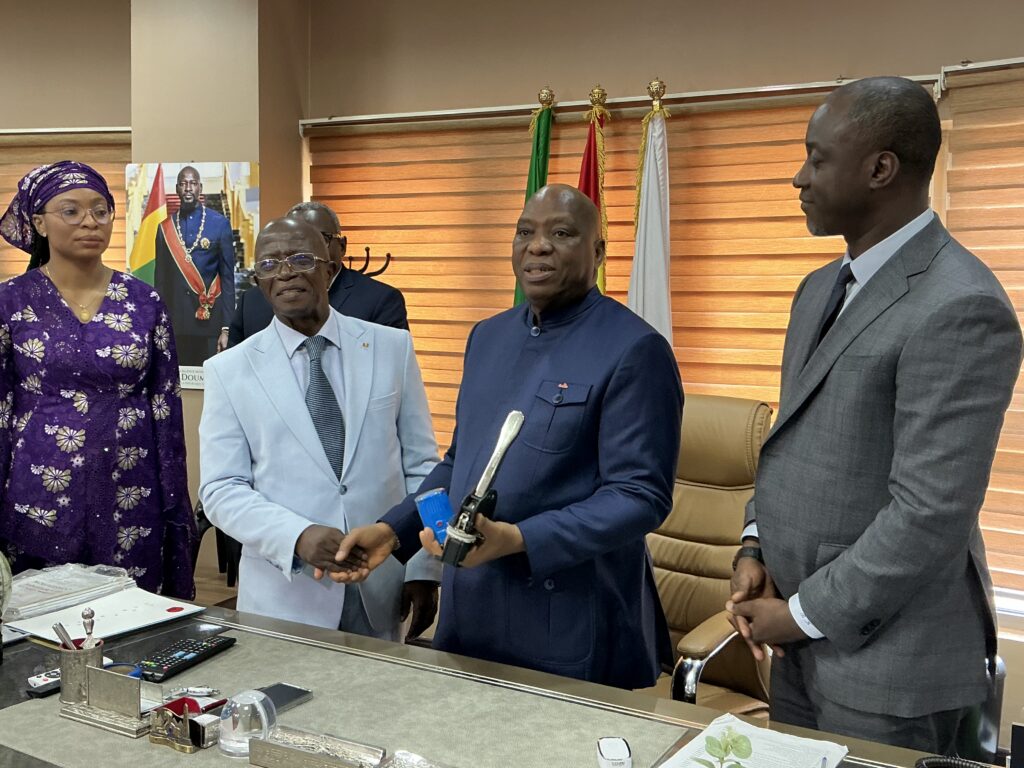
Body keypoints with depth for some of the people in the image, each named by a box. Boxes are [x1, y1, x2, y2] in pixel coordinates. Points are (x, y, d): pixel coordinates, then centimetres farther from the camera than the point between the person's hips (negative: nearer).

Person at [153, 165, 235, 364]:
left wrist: (226, 327, -5)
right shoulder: (166, 228, 9)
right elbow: (160, 279, 11)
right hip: (174, 325, 2)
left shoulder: (220, 223, 2)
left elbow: (228, 277, 1)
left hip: (209, 322, -2)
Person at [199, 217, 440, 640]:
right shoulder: (229, 370, -2)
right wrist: (297, 536, -21)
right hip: (284, 595, -1)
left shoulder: (392, 347, 0)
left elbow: (421, 466, 2)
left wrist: (424, 569, -3)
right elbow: (221, 489, -5)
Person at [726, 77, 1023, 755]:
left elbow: (930, 513, -23)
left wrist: (805, 614, -15)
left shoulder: (960, 307, -20)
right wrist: (756, 546, 1)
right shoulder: (820, 290, 9)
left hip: (885, 656, -8)